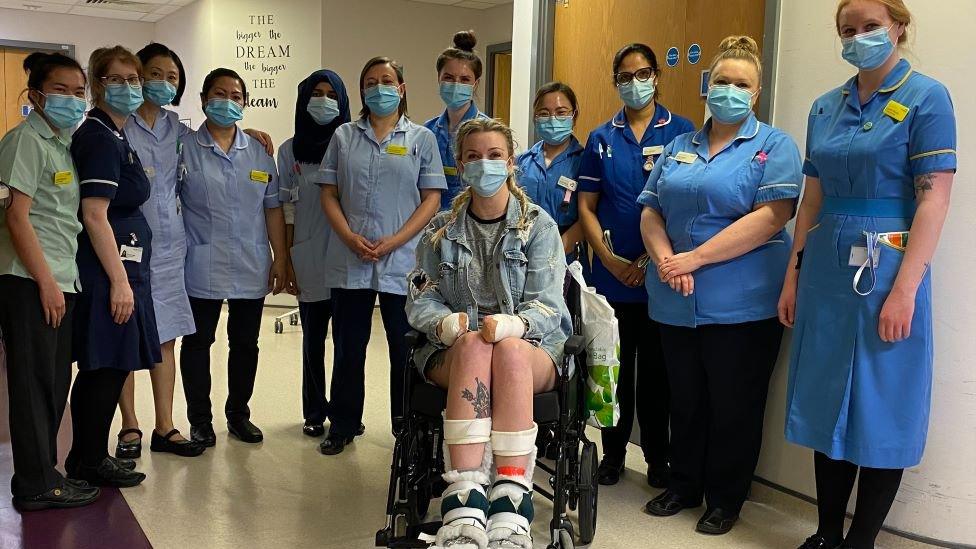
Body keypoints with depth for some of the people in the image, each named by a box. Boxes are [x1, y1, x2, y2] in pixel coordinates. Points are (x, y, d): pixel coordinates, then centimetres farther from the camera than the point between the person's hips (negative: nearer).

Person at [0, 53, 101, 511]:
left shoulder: (62, 143, 18)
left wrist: (60, 281, 12)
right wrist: (46, 281, -17)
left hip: (59, 281, 9)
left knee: (55, 382, 13)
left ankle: (40, 474, 24)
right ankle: (37, 486, 8)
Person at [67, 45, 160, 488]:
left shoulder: (114, 135, 16)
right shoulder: (99, 137, -14)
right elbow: (94, 214, -20)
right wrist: (120, 280, -21)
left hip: (122, 263, 10)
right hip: (107, 268, -10)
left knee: (103, 368, 14)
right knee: (108, 365, -1)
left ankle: (86, 458, 25)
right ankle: (89, 460, 12)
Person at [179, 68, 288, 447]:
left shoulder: (259, 153, 9)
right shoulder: (185, 149, -1)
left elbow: (272, 208, 10)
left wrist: (280, 258, 6)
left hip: (251, 268, 3)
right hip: (202, 268, -3)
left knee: (245, 342, 11)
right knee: (198, 342, 5)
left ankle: (238, 413, 27)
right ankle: (200, 420, 19)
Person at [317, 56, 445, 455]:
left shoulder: (421, 139, 5)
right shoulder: (344, 136, 11)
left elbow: (432, 199, -1)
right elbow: (329, 193, 8)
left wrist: (394, 241, -13)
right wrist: (350, 237, -9)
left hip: (402, 261, -2)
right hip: (349, 261, 2)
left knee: (405, 349, 5)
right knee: (348, 347, 10)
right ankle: (343, 424, 24)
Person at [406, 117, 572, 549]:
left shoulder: (538, 225, 6)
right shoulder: (441, 230, 13)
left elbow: (547, 305, -4)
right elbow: (420, 299, 5)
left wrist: (511, 325, -27)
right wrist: (445, 322, -19)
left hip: (531, 351, -1)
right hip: (453, 352, 1)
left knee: (508, 348, -38)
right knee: (473, 344, -36)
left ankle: (511, 507, -43)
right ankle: (465, 511, -47)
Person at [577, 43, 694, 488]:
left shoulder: (681, 131, 2)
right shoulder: (601, 138, 9)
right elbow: (586, 206, 7)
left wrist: (653, 259, -10)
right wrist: (610, 258, -6)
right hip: (612, 273, 2)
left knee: (656, 367, 6)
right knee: (614, 365, 9)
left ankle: (658, 456, 21)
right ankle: (613, 453, 23)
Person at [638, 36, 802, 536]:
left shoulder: (773, 146, -2)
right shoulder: (678, 147, 14)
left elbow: (770, 217, -15)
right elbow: (650, 211, 9)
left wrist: (694, 259, -18)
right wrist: (666, 261, -11)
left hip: (741, 304, -4)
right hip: (676, 303, 5)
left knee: (733, 406, 6)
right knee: (685, 400, 15)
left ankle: (725, 499, 24)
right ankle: (684, 485, 32)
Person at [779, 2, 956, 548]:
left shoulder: (926, 98, -6)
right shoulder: (825, 108, 11)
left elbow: (934, 200, -12)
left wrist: (904, 289, -18)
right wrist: (794, 275, 8)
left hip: (887, 265, -6)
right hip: (826, 268, 6)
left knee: (881, 409, 4)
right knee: (828, 404, 11)